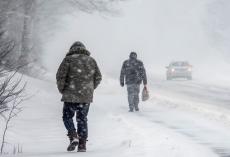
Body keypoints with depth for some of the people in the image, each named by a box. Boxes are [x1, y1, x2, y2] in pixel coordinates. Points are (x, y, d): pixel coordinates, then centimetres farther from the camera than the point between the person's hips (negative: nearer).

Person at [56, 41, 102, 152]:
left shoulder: (69, 59, -2)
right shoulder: (91, 60, 10)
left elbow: (60, 76, -8)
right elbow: (98, 78, 12)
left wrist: (62, 90, 6)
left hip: (71, 95, -3)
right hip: (87, 97, 3)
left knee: (67, 117, 11)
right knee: (82, 119, 12)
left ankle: (73, 136, -10)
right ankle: (82, 144, 7)